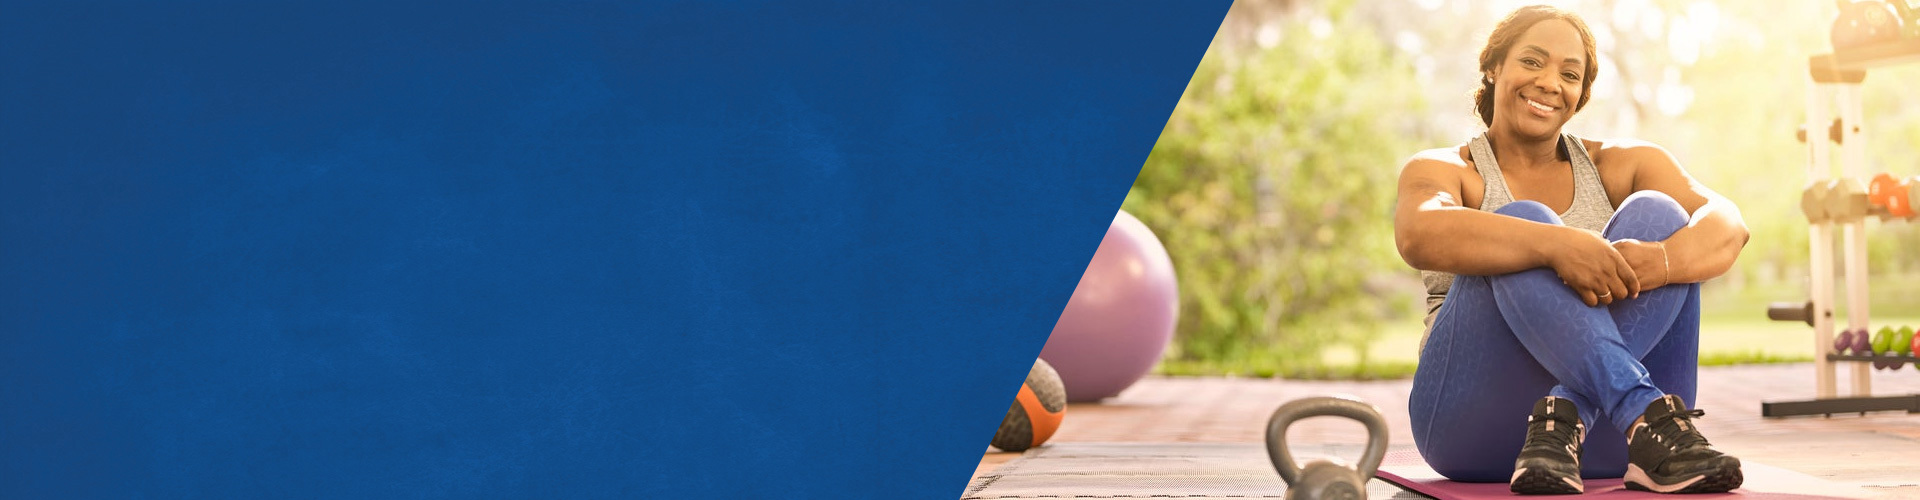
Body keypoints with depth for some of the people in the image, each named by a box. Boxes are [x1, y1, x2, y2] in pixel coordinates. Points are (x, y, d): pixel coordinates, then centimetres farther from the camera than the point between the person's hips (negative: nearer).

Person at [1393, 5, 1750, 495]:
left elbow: (1728, 226, -4)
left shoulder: (1620, 165, 15)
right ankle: (1650, 419, -43)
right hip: (1478, 427, -2)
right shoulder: (1442, 169, 7)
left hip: (1606, 435, 3)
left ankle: (1565, 421, -34)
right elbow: (1420, 235, -20)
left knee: (1655, 214, -15)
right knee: (1524, 225, -24)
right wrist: (1558, 245, -35)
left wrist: (1659, 261, -27)